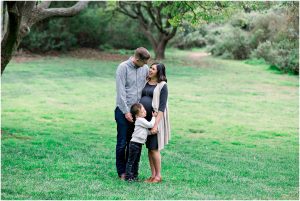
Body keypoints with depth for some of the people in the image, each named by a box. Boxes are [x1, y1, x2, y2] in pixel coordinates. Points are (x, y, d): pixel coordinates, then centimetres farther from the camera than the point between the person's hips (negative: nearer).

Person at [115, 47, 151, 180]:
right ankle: (122, 171, 8)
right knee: (122, 142, 0)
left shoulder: (145, 68, 4)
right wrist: (126, 112, -13)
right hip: (124, 110, -4)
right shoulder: (123, 67, -10)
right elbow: (121, 91, -12)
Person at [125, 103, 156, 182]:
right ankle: (128, 176, -2)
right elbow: (150, 125, -18)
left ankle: (134, 176, 24)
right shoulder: (140, 120, -16)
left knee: (136, 161, 16)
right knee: (131, 160, -4)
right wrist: (153, 117, -6)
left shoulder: (142, 120, 14)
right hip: (135, 143, -10)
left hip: (139, 144, 10)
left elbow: (146, 131, 18)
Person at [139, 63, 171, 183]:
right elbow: (140, 99, 14)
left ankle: (158, 176, 7)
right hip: (145, 118, 6)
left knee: (154, 148, -4)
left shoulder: (162, 86, -7)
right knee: (149, 148, 8)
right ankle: (153, 175, 16)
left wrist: (156, 124, -19)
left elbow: (162, 107, -12)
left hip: (156, 119, -5)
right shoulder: (145, 83, 10)